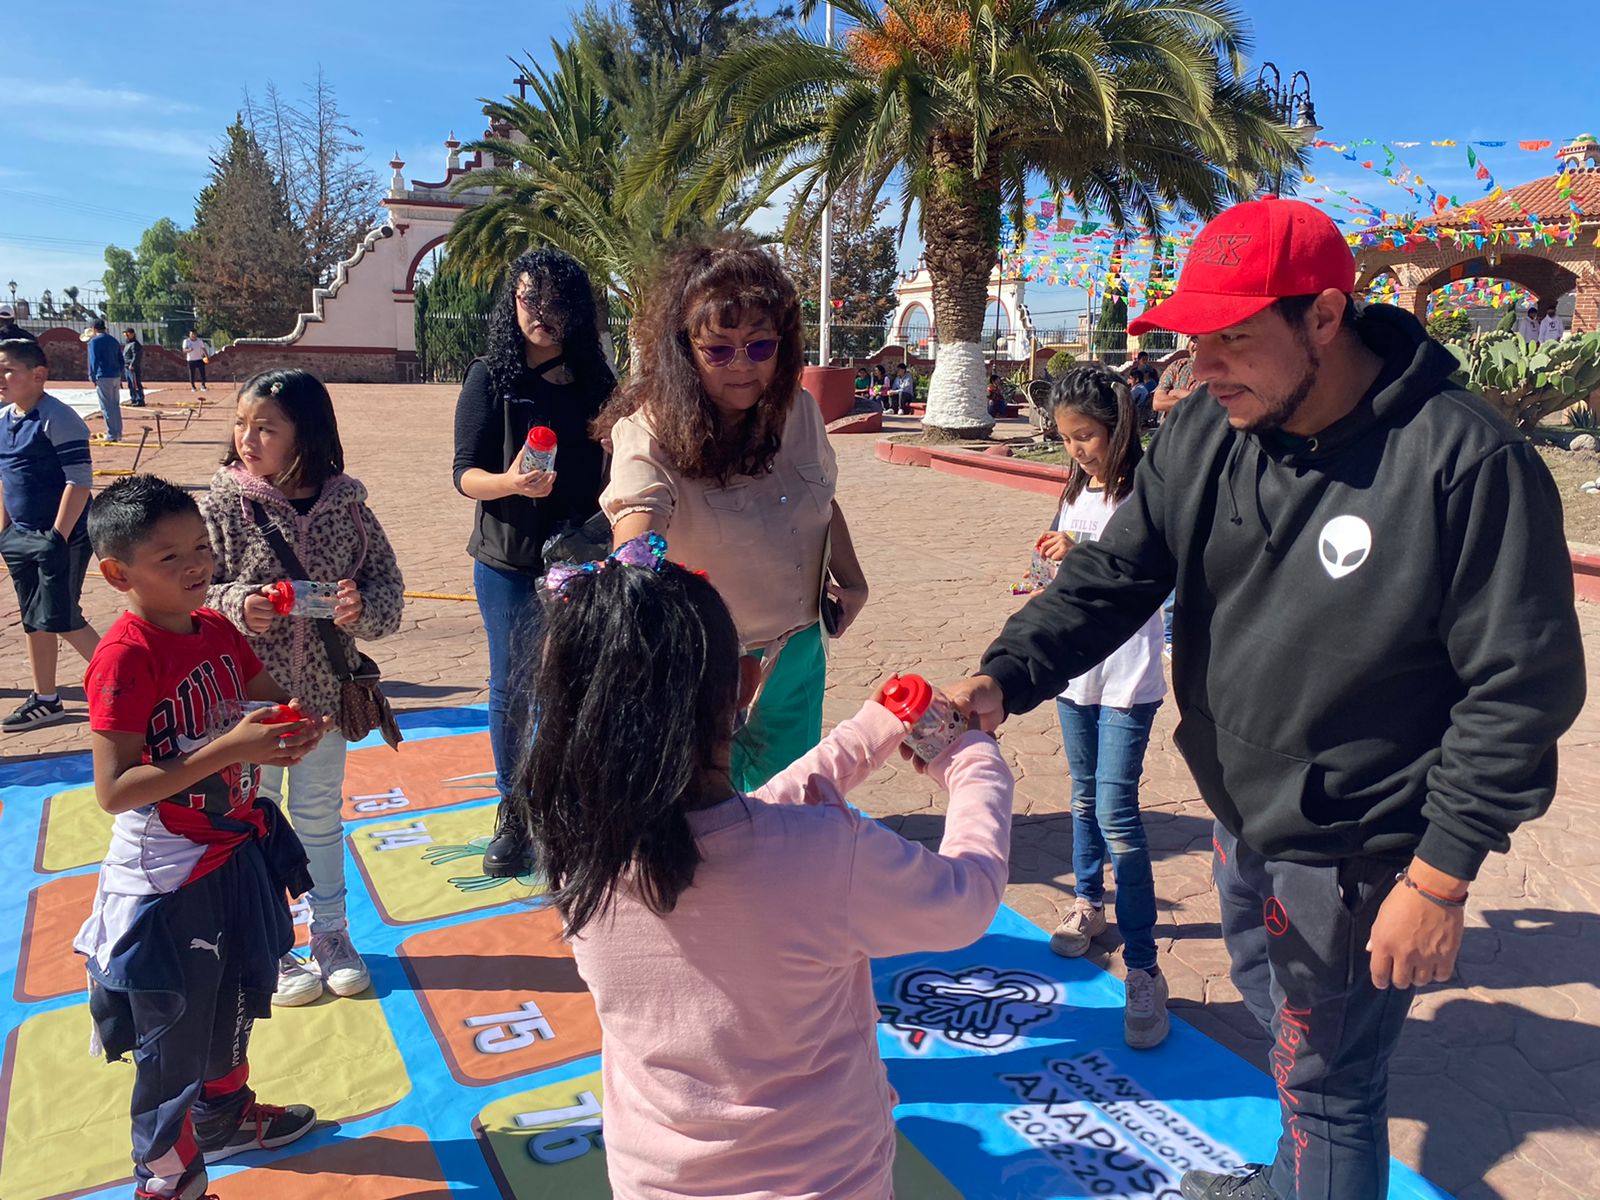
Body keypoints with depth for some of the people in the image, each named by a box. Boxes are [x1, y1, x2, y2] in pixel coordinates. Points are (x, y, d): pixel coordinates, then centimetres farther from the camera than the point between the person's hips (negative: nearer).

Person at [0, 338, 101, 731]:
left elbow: (79, 481, -19)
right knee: (34, 621, 13)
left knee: (59, 620, -5)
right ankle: (45, 700, 24)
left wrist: (58, 536, -20)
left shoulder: (57, 419, -16)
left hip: (61, 537, -8)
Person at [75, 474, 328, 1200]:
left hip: (237, 853, 8)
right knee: (175, 1033, 10)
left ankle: (225, 1112, 50)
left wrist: (293, 726, -10)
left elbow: (267, 700, 13)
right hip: (168, 877, -8)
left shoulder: (217, 630, -2)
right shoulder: (126, 658, -24)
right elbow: (113, 790, -27)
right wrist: (230, 748, -33)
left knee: (234, 1000, 26)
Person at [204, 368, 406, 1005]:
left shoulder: (345, 504, -6)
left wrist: (363, 607, -21)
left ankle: (330, 934, 36)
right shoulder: (224, 507, -11)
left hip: (324, 692, 2)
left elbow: (387, 582, -1)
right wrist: (235, 607, -26)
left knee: (321, 815, 18)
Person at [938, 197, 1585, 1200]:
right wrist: (1004, 679, -22)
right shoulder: (1203, 436, -5)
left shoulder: (1467, 462, -23)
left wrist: (1441, 878, -19)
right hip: (1243, 815, 7)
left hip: (1355, 853, -7)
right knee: (1273, 1008, 29)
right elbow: (1110, 578, -5)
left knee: (1327, 1086, 8)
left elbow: (1522, 685, -19)